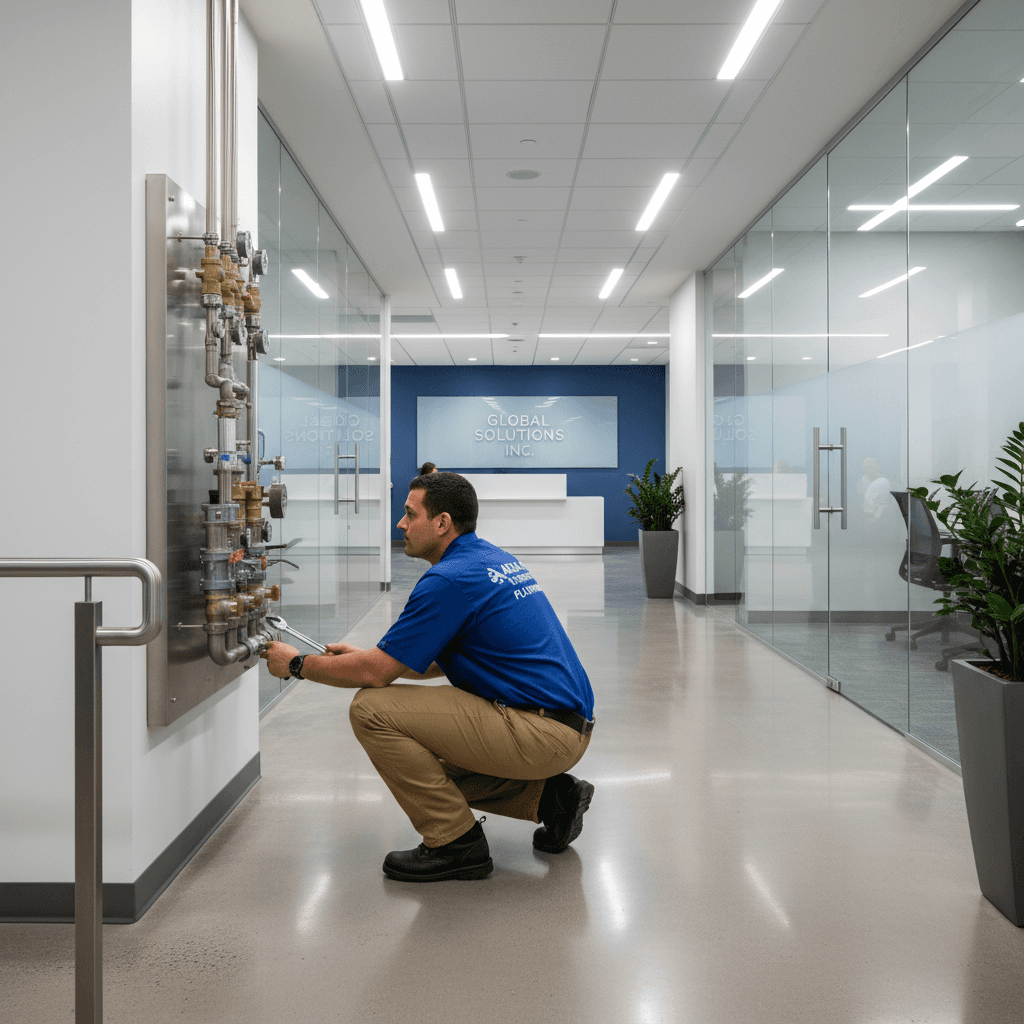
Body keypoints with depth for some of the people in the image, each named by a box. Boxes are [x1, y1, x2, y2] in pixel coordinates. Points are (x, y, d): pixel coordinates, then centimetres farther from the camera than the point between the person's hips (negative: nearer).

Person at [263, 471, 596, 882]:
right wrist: (367, 656, 22)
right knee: (434, 766, 25)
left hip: (541, 733, -10)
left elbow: (375, 674, -12)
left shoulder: (449, 579, -15)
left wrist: (297, 664, 3)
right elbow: (441, 661, 24)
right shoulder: (495, 558, 15)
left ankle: (456, 843, -3)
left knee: (372, 709, -12)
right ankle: (550, 796, 15)